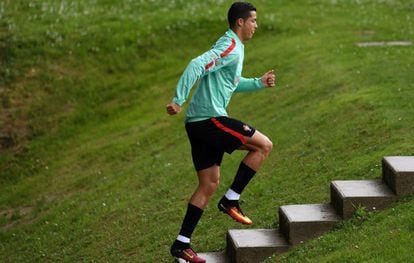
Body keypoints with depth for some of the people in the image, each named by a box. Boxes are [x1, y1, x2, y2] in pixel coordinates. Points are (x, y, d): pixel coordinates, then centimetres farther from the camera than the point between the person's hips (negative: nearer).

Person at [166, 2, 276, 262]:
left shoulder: (233, 47, 20)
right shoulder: (231, 48, -13)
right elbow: (197, 66, -25)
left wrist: (259, 83, 21)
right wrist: (179, 100, -30)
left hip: (200, 123, 10)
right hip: (210, 118, -10)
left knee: (209, 184, 11)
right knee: (263, 145, -4)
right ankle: (231, 200, 0)